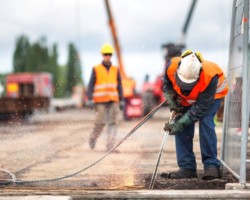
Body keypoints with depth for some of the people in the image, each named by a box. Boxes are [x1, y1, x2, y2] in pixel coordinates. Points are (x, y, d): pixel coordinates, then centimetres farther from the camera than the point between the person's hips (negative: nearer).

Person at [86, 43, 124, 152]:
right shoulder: (96, 69, 3)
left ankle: (110, 145, -9)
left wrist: (121, 100, 8)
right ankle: (92, 139, 22)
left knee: (113, 122, -7)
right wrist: (90, 99, -10)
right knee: (100, 122, -4)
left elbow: (119, 86, 14)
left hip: (113, 100, 3)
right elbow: (91, 85, 0)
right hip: (100, 100, -3)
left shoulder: (115, 70, 12)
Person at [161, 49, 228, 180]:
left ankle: (212, 165, -17)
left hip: (213, 93, -4)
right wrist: (172, 101, -23)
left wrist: (179, 124, -37)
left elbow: (201, 107, -35)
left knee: (205, 122, -24)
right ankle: (187, 168, -3)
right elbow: (167, 85, -7)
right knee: (182, 129, -9)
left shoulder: (210, 76, -44)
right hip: (185, 98, 4)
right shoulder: (172, 66, -34)